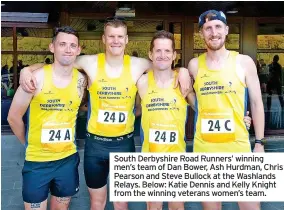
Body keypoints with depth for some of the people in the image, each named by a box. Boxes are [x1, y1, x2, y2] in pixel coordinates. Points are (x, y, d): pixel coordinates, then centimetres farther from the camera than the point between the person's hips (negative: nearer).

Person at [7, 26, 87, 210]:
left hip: (68, 159, 3)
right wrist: (28, 143, 7)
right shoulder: (37, 77, -14)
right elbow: (14, 117, -4)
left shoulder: (81, 80, -5)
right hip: (37, 161, -3)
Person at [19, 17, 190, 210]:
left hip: (125, 142, 1)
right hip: (95, 142, 0)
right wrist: (27, 70, -12)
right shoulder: (90, 63, -8)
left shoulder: (137, 65, -6)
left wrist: (182, 71, -12)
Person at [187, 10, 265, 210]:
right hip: (204, 147, 1)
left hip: (238, 145, -1)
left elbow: (256, 103, 3)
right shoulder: (194, 65, 2)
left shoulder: (244, 62, 0)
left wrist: (259, 142, 1)